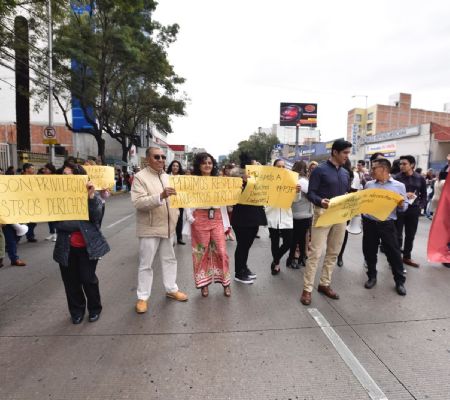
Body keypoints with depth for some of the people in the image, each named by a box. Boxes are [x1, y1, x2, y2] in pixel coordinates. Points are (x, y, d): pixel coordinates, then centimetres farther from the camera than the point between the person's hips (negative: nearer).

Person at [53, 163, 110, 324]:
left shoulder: (91, 194, -4)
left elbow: (96, 217, -14)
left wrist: (91, 196, -26)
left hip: (88, 245, -3)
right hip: (66, 246, 3)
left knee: (88, 279, 2)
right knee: (71, 281, 11)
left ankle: (94, 308, 26)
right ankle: (76, 310, 32)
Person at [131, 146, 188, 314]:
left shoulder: (167, 177, 10)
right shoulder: (140, 177, -11)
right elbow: (138, 202, -23)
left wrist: (175, 218, 8)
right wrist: (161, 196, -34)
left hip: (167, 227, 7)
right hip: (150, 228, -6)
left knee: (169, 259, 17)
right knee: (146, 264, 5)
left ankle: (171, 289, 33)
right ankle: (142, 297, 20)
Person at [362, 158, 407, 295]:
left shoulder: (399, 186, 0)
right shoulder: (369, 184, 7)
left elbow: (404, 206, 3)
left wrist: (401, 205, -18)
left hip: (387, 224, -3)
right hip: (369, 223, 3)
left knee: (394, 252, 4)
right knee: (369, 251, 10)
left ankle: (400, 281, 19)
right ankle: (372, 277, 27)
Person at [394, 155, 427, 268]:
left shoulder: (420, 178, 5)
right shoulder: (396, 178, -6)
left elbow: (424, 195, 13)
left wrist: (421, 206, 1)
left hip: (413, 210, 4)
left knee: (410, 235, 12)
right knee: (397, 235, 0)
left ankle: (407, 257, 27)